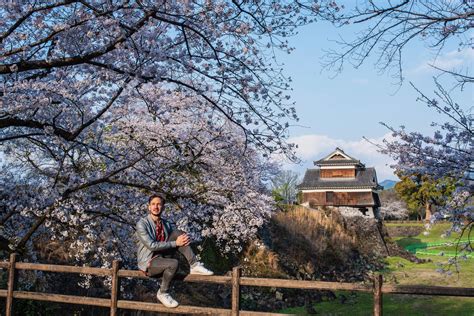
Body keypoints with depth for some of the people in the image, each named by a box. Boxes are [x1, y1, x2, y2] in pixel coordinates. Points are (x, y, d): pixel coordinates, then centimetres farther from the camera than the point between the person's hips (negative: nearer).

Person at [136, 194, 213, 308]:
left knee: (178, 233, -12)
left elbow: (180, 237, 5)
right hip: (149, 263, -5)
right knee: (173, 263, -35)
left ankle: (194, 266, -15)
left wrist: (185, 239, -20)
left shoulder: (166, 224, 8)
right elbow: (151, 245, -22)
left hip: (163, 258, 5)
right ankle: (162, 293, -11)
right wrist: (175, 243, -24)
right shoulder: (142, 224, -12)